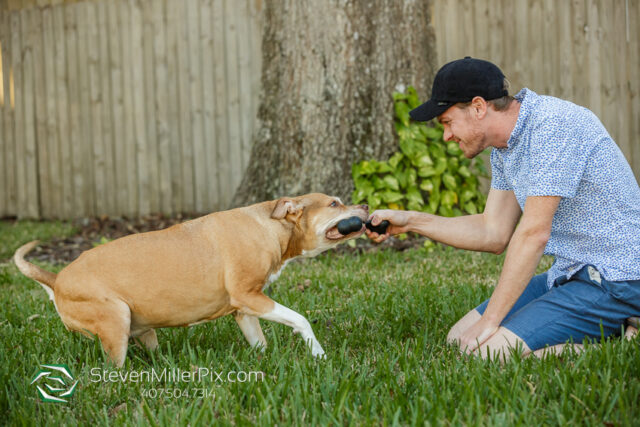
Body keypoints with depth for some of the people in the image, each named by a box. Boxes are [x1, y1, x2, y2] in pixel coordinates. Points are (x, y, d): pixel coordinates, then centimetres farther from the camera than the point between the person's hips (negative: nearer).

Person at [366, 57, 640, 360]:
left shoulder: (553, 125, -21)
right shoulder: (504, 145, 9)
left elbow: (533, 233, -23)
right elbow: (494, 233, 13)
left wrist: (489, 321, -19)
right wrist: (411, 221, 7)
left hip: (614, 278, -10)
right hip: (572, 272, 10)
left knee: (485, 353, -22)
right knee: (460, 339, 7)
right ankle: (609, 327, 7)